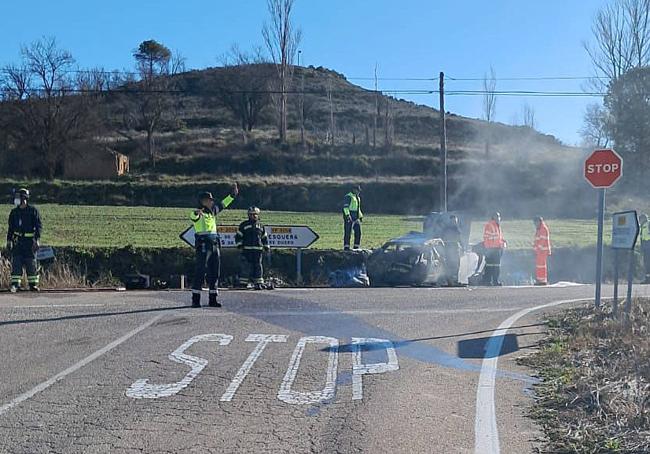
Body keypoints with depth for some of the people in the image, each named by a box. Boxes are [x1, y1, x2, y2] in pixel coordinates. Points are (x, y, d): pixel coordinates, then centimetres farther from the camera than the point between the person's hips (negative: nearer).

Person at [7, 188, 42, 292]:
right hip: (17, 240, 3)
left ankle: (33, 284, 10)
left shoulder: (33, 211, -2)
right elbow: (11, 228, 16)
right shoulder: (14, 212, 10)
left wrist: (37, 239, -12)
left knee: (31, 263, 1)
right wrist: (9, 241, 10)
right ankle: (15, 285, -1)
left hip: (30, 241, -3)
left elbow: (39, 226, -5)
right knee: (16, 262, -3)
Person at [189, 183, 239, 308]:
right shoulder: (197, 213, -6)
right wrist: (196, 213, -52)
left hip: (215, 245, 8)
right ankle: (195, 299, -3)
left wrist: (233, 194, 31)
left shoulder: (212, 211, 17)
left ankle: (213, 299, 13)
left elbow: (222, 205, 30)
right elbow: (193, 215, -29)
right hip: (203, 245, -8)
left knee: (214, 272, 7)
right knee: (200, 272, -7)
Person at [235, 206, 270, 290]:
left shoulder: (261, 226, 16)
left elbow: (264, 237, 24)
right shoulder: (244, 225, 5)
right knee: (246, 266, -5)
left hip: (258, 249, 3)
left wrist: (266, 246, 19)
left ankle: (258, 283, 6)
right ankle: (243, 282, 0)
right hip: (247, 249, -3)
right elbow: (238, 236, 6)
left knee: (258, 266, 3)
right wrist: (239, 244, -4)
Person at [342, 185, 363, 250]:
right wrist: (347, 215, -27)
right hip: (349, 217, -9)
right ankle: (346, 247, -5)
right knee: (348, 232, -7)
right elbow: (345, 206, -17)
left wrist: (360, 216, 24)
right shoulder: (348, 196, -8)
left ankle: (356, 247, 10)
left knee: (358, 232, 4)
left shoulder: (358, 197, 21)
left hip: (356, 218, 9)